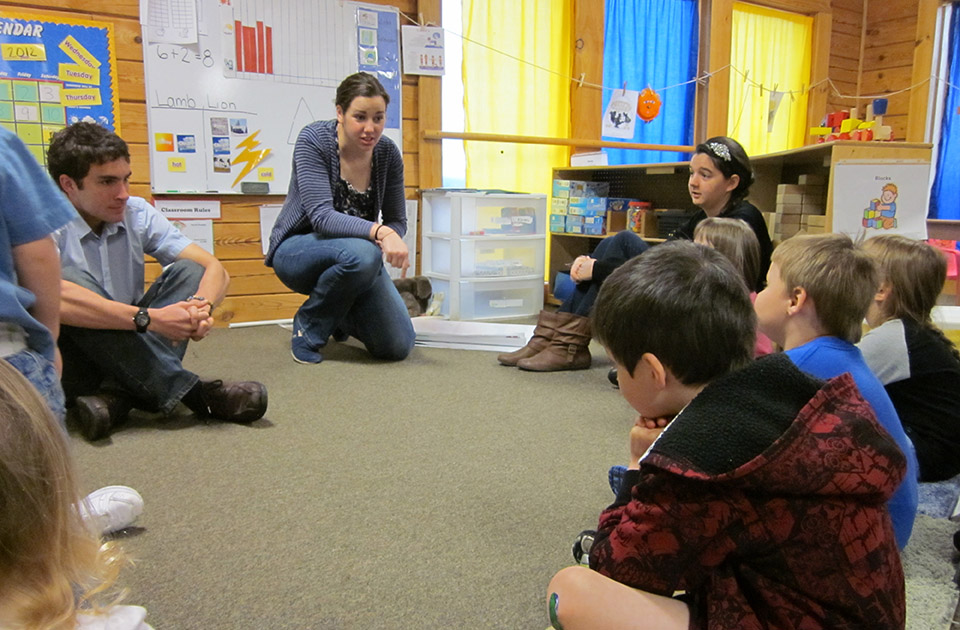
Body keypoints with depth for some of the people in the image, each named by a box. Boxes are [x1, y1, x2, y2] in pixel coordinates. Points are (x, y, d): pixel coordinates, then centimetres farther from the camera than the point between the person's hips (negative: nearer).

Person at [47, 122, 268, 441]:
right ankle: (185, 390, -29)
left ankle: (119, 395, -30)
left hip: (129, 353, 5)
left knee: (187, 270, -11)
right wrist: (149, 318, -38)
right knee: (69, 282, -30)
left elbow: (213, 268, -8)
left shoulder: (137, 214, -1)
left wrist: (202, 306, -30)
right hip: (71, 365, -4)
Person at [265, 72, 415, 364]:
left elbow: (397, 221, -1)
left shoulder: (388, 153, -7)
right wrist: (379, 232, -47)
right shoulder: (314, 140, -19)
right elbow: (321, 216, -31)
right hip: (298, 250, -4)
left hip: (358, 255, 5)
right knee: (361, 253, -39)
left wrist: (390, 237, -26)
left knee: (398, 347, -8)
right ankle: (309, 324, -8)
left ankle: (339, 313, 25)